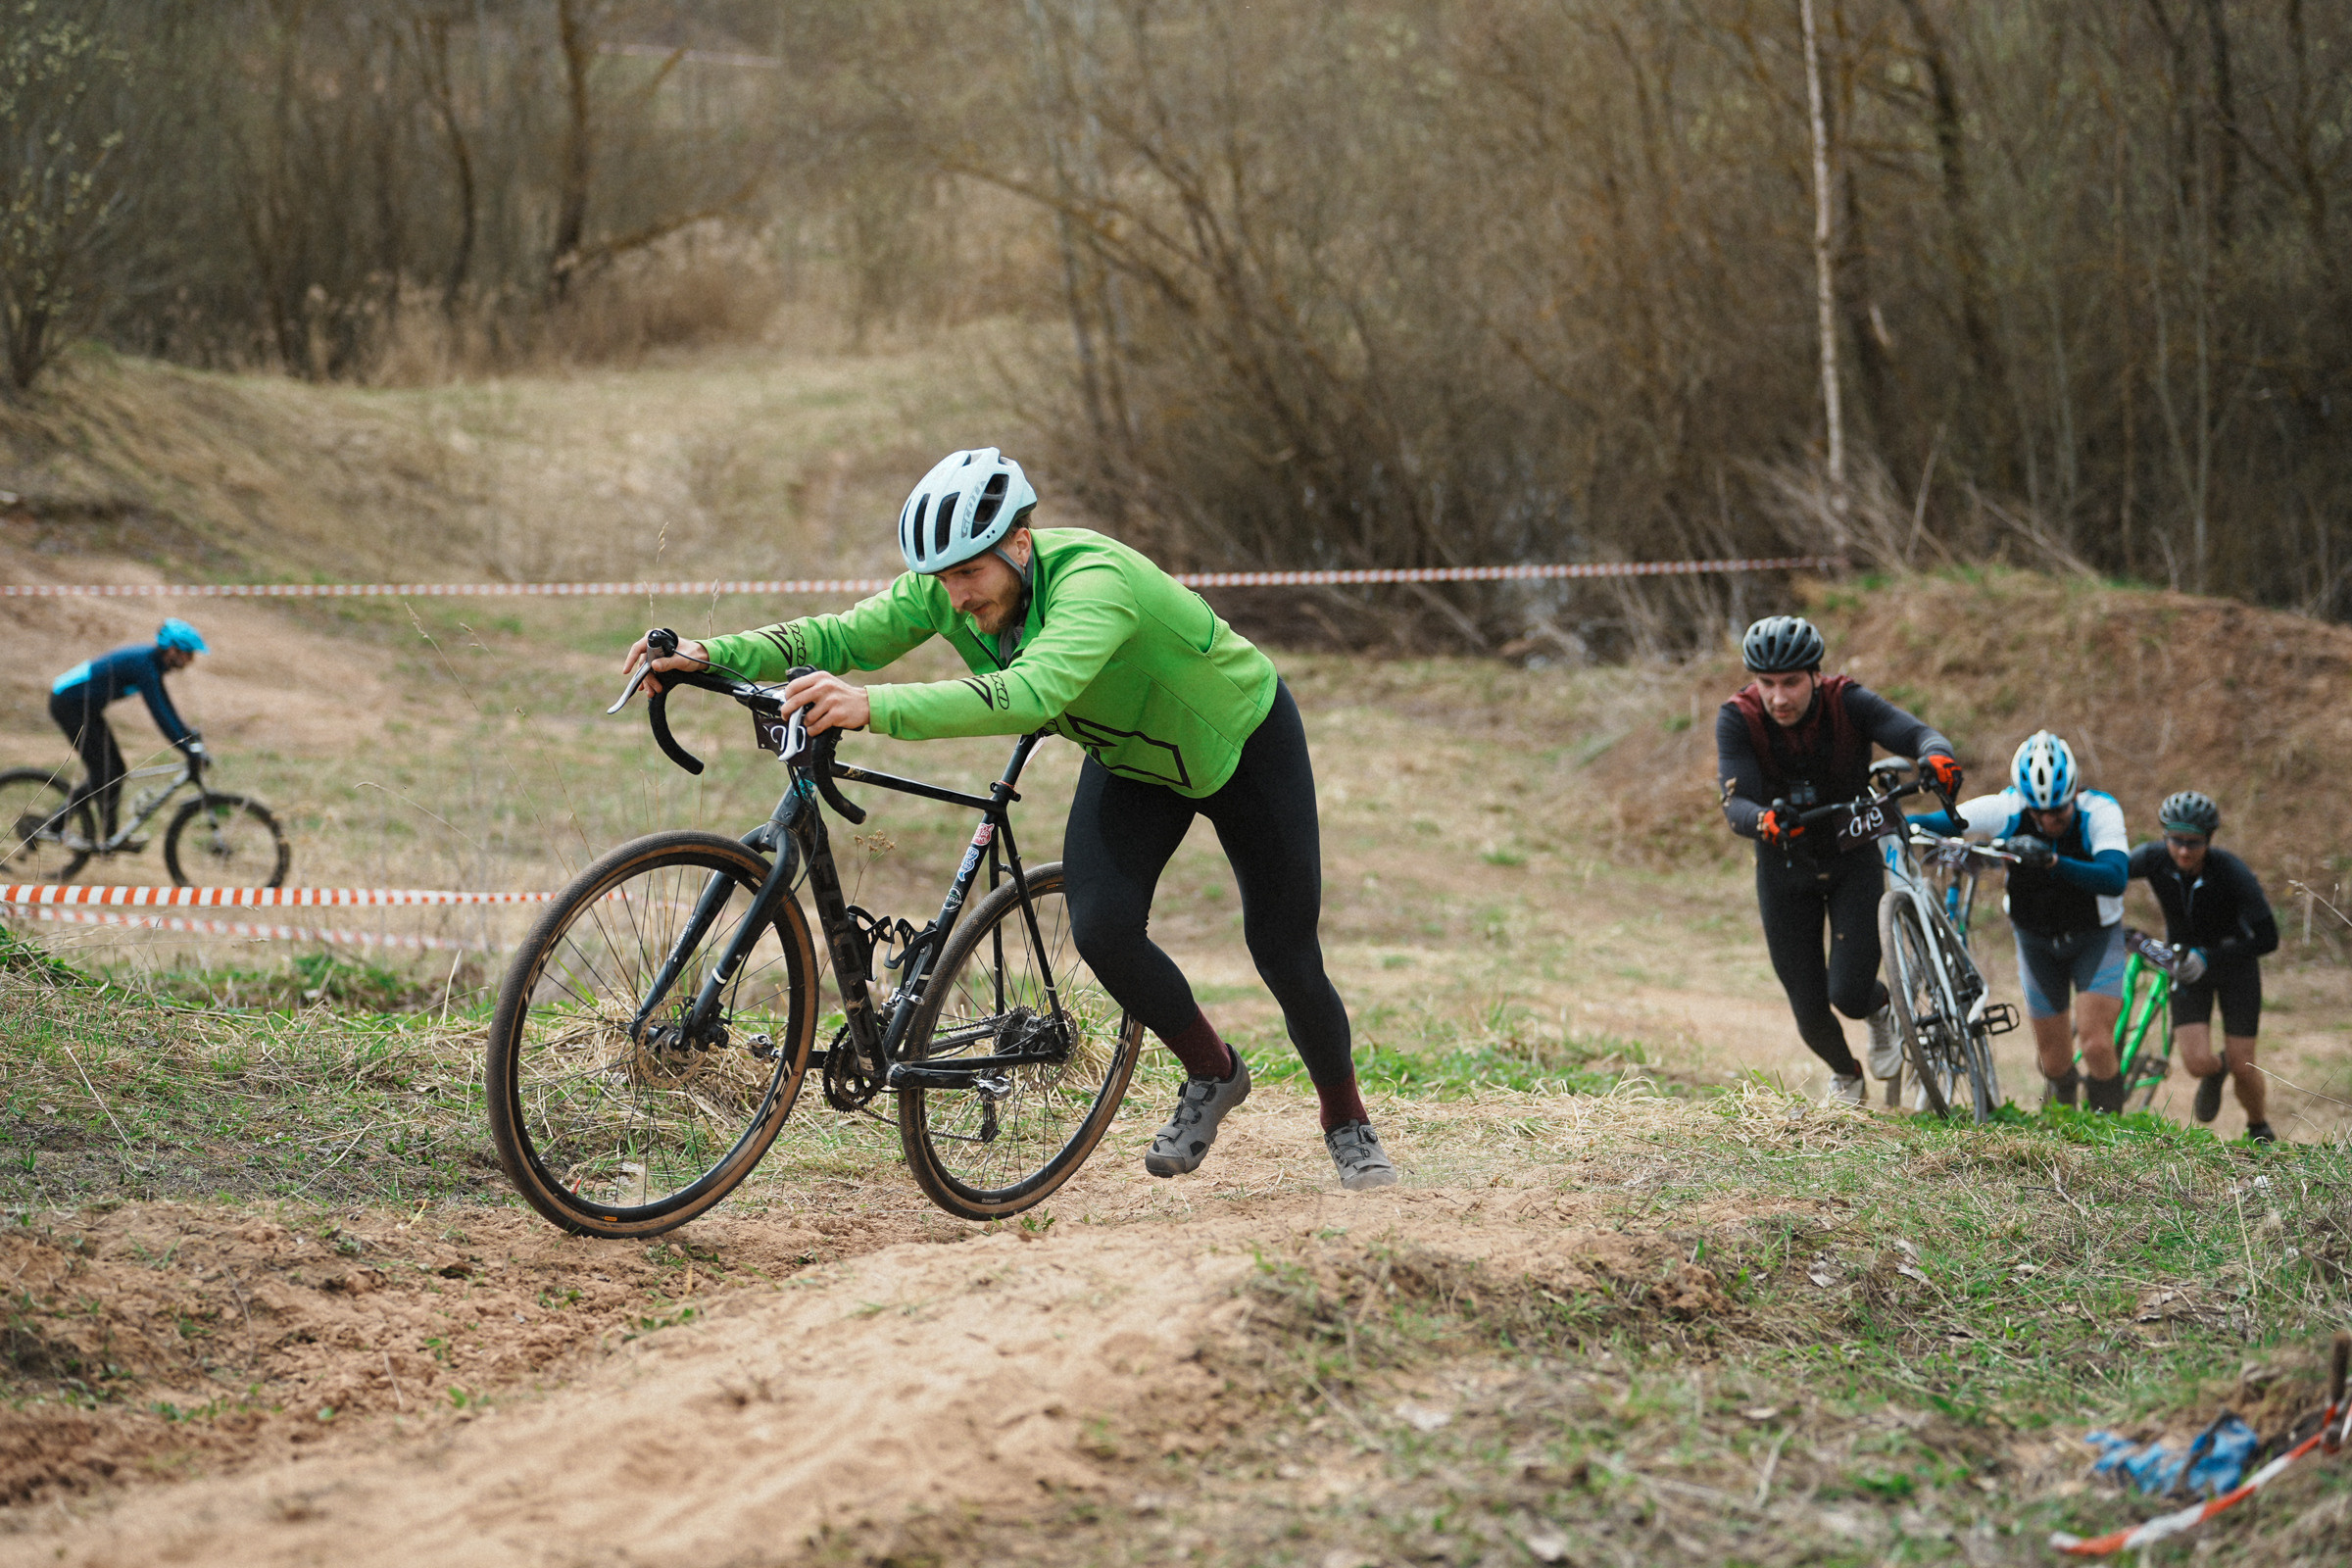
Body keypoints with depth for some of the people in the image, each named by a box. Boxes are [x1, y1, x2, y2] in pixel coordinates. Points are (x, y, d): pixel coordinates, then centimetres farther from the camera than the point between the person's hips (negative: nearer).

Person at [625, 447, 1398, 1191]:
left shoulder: (1093, 582, -43)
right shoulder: (947, 589, -22)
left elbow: (1030, 693, -59)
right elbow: (841, 636, -23)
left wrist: (875, 708, -69)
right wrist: (711, 655, -39)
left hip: (1242, 742, -6)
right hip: (1129, 758, 6)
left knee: (1283, 952, -3)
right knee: (1100, 930, -16)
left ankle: (1348, 1122, 23)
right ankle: (1211, 1073, 10)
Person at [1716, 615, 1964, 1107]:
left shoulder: (1848, 702, -23)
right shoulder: (1737, 720, -22)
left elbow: (1916, 734, -34)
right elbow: (1736, 803, -32)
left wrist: (1937, 755, -59)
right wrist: (1763, 821, -55)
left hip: (1854, 858, -1)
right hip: (1784, 868, 1)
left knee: (1849, 996, -14)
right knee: (1810, 1012, 4)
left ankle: (1883, 1011, 25)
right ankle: (1845, 1075, 38)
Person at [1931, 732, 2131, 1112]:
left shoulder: (2100, 811, -28)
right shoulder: (2006, 810, -23)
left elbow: (2115, 878, -43)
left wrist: (2054, 862, -57)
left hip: (2094, 938, -2)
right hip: (2036, 939, 2)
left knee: (2096, 1046, -18)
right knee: (2055, 1061, 7)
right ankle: (2061, 1116, 41)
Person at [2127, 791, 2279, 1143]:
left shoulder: (2232, 872, -30)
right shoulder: (2153, 859, -23)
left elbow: (2267, 938, -29)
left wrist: (2208, 957, -37)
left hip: (2234, 962, -2)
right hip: (2187, 963, 2)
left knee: (2242, 1068, -4)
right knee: (2197, 1061, -13)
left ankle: (2259, 1129, 28)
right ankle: (2213, 1075, 26)